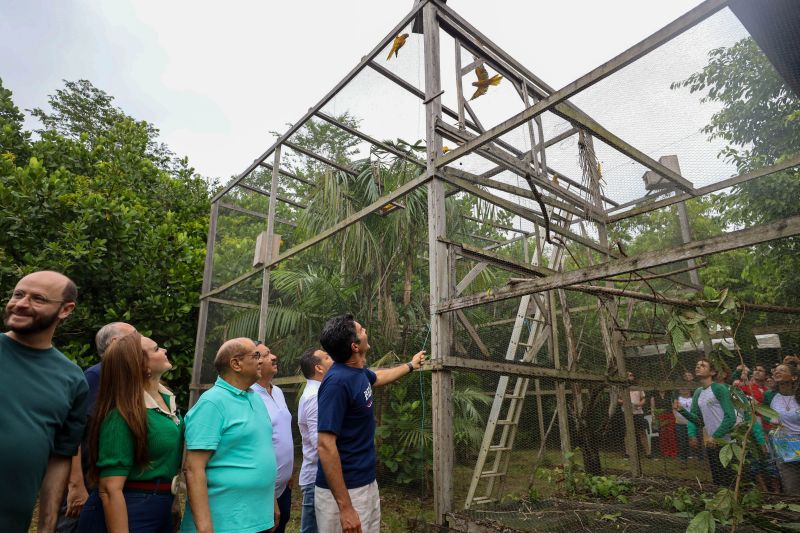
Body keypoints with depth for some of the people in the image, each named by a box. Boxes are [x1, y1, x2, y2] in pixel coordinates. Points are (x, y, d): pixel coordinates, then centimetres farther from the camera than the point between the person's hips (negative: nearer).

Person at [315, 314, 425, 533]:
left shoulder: (358, 371, 1)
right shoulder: (337, 382, -26)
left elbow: (378, 377, 26)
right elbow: (325, 446, -27)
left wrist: (411, 365, 39)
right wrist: (345, 507, -26)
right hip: (344, 492, -9)